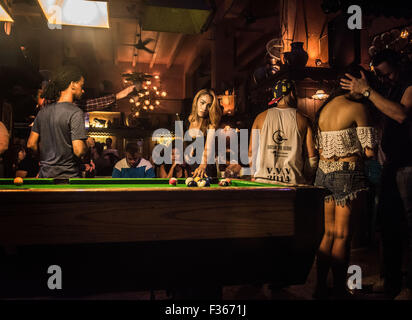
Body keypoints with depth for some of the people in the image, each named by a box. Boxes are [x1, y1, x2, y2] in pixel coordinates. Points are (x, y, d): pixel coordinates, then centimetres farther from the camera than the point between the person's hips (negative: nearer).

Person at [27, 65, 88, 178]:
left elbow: (31, 144, 9)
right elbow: (79, 151, -22)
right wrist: (87, 144, -2)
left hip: (45, 174, 7)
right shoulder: (75, 112, -15)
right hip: (67, 176, -7)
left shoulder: (43, 111, 6)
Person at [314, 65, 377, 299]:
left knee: (328, 233, 14)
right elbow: (370, 151, -10)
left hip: (324, 172, 7)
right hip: (348, 173, -7)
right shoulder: (358, 107, -8)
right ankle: (339, 291, 13)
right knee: (343, 236, 1)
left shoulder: (323, 109, 12)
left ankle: (320, 287, 21)